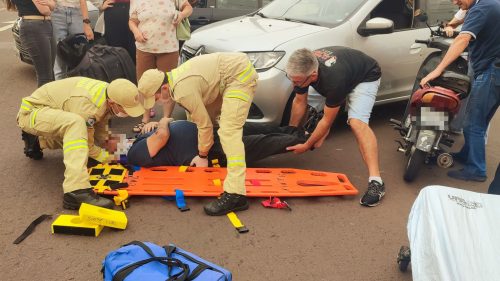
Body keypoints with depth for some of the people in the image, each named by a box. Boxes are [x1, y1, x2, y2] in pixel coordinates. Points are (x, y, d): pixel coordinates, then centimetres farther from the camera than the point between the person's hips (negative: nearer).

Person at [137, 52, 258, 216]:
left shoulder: (183, 91, -23)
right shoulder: (173, 77, 7)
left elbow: (204, 125, -15)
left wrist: (202, 156, -3)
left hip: (240, 75, -10)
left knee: (229, 131, -21)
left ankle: (235, 194, -29)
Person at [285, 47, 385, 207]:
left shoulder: (334, 80, -43)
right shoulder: (302, 69, -24)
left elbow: (328, 120, -29)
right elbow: (299, 101, -5)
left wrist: (306, 146, -21)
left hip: (366, 77, -9)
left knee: (357, 122, -28)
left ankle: (375, 181, -34)